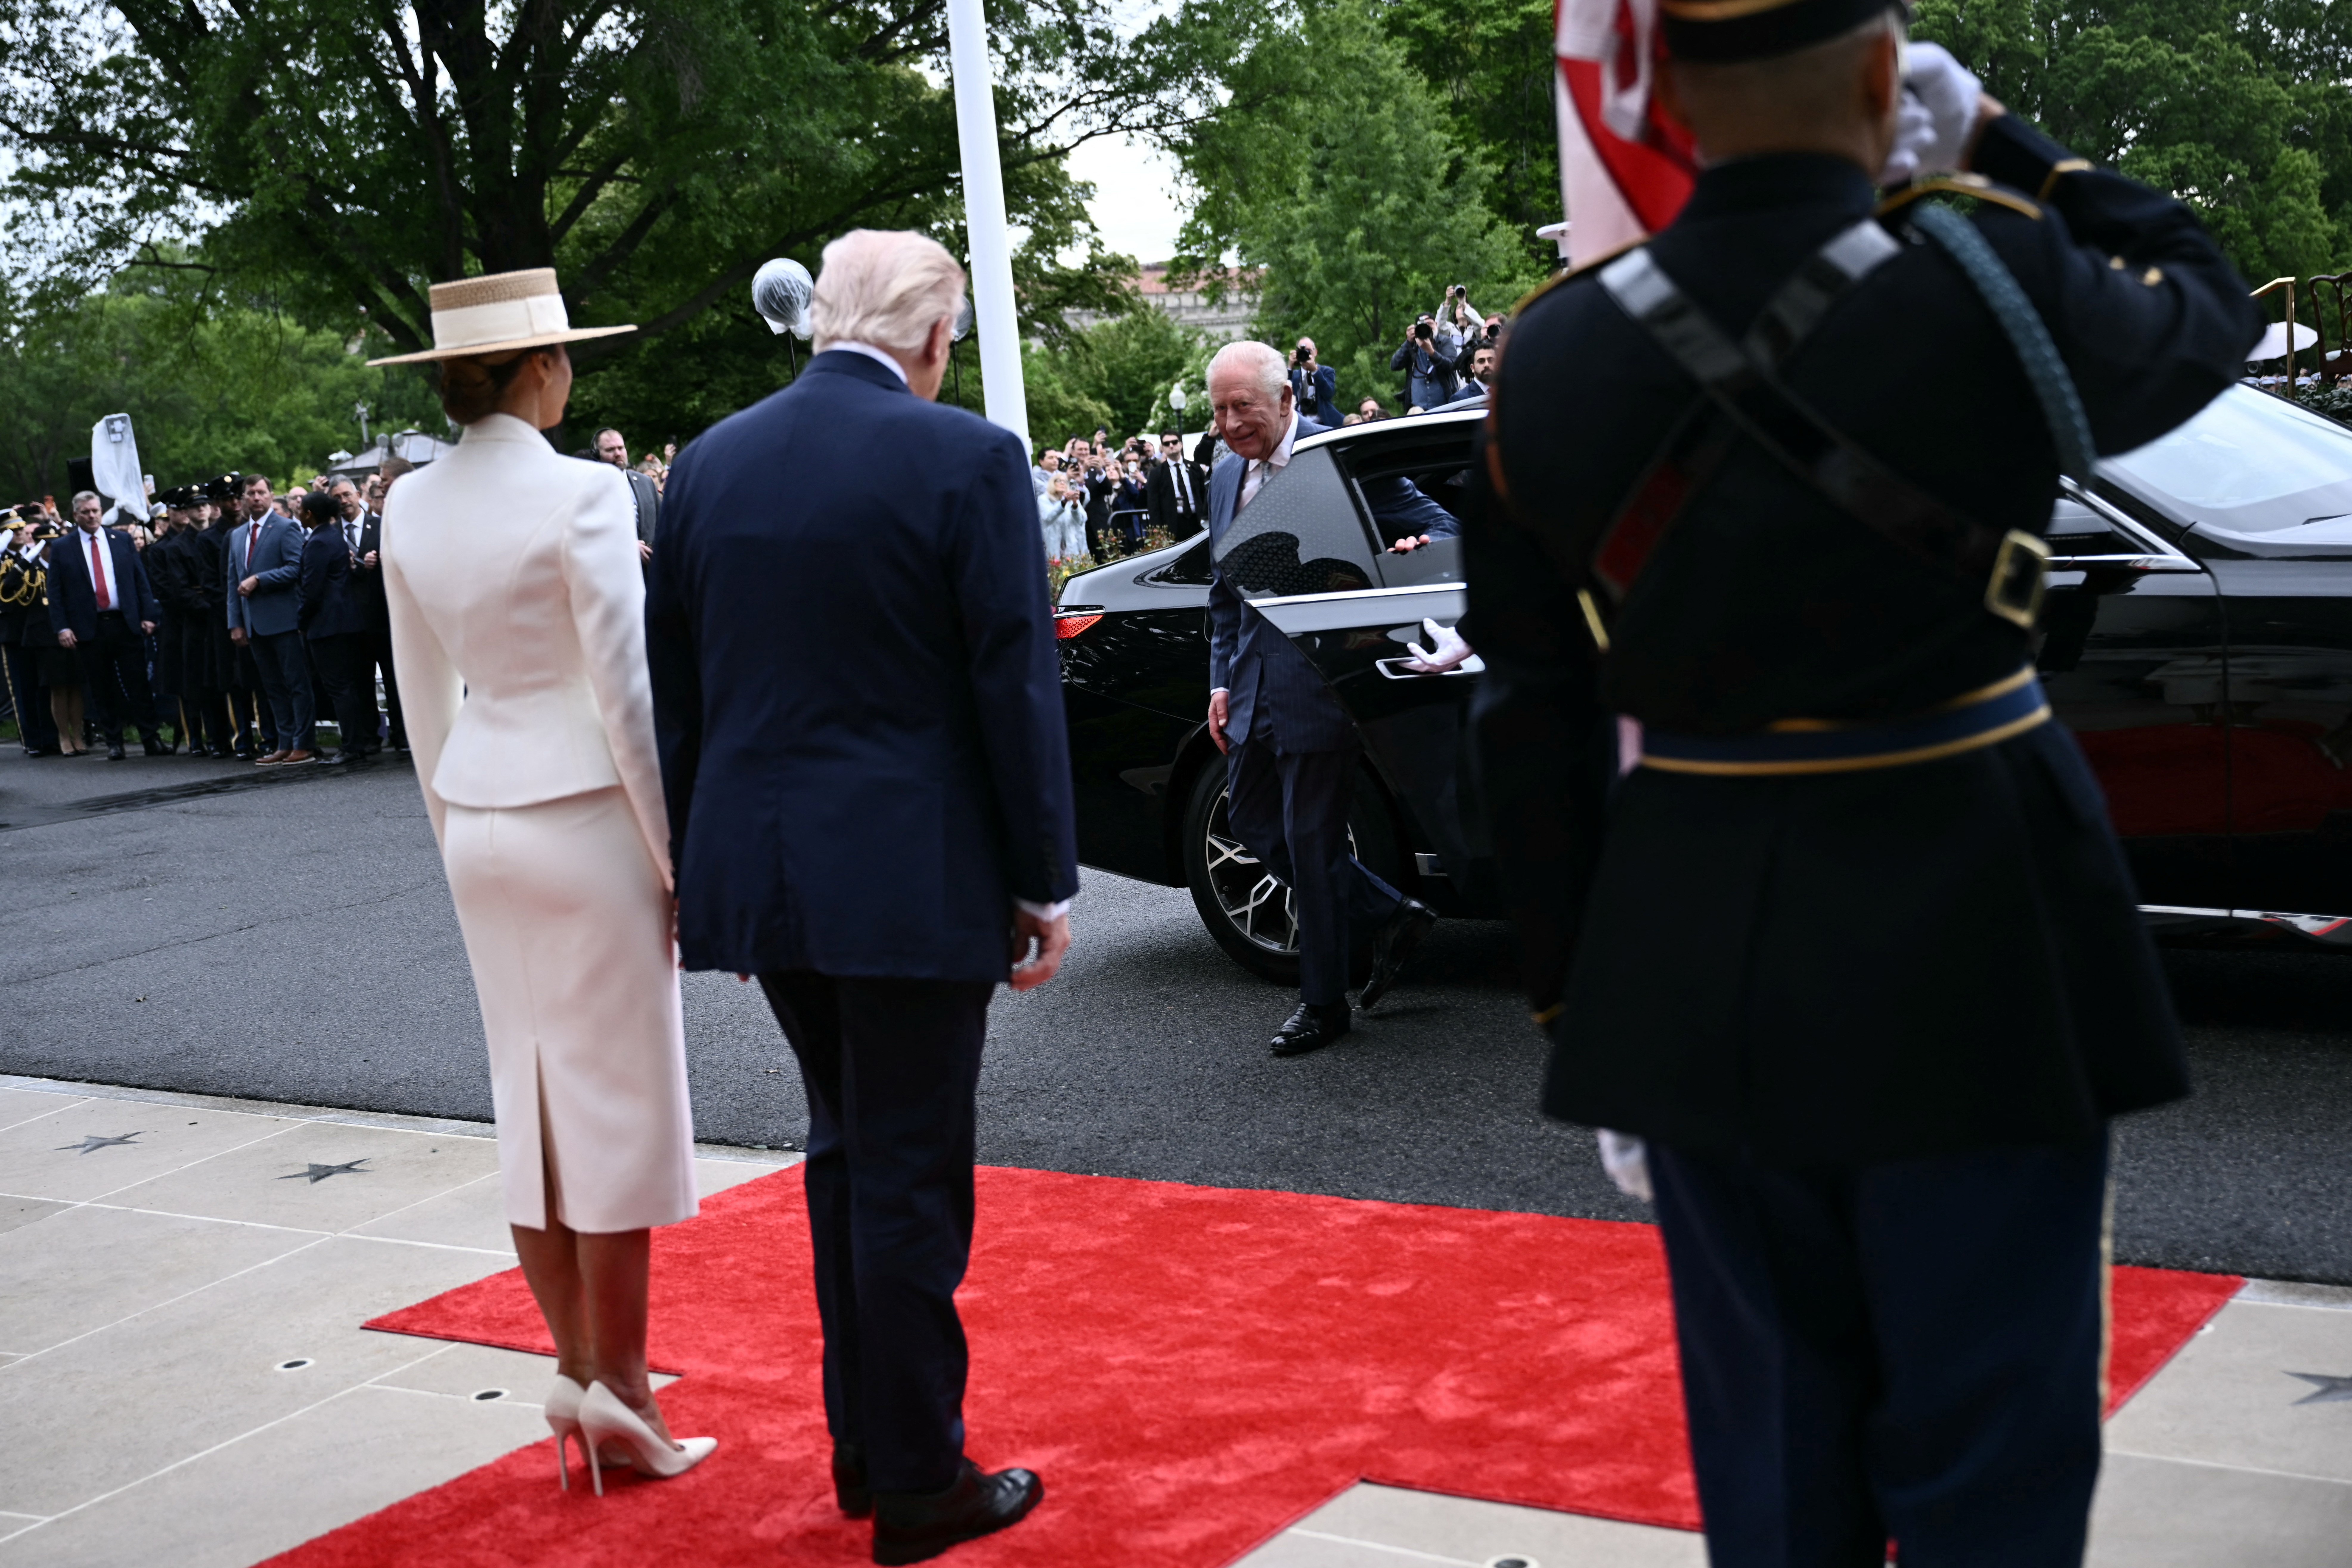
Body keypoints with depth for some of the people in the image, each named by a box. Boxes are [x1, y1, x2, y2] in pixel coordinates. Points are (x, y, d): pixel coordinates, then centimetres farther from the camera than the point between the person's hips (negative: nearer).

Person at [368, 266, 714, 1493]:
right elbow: (628, 692, -15)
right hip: (587, 817, -6)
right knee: (619, 1099, 3)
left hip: (479, 823, 6)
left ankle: (578, 1363, 21)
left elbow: (426, 698, 12)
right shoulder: (582, 494, -14)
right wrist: (680, 856, -8)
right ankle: (615, 1382, 9)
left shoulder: (411, 507, 5)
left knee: (534, 1095, 13)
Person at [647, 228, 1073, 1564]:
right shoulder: (966, 459, -11)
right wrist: (1046, 879, -4)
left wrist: (702, 870, 17)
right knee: (912, 1176, 3)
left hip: (758, 868, 6)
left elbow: (676, 687, 10)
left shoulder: (711, 461, 6)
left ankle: (865, 1444, 29)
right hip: (911, 877, -6)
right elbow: (1017, 684, -11)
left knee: (848, 1150, 21)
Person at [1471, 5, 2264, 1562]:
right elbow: (2206, 301, 11)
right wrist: (1992, 141, 15)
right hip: (1971, 952, -3)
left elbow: (1533, 732, 2)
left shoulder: (1553, 360, -3)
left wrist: (1582, 1015, 11)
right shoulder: (1998, 285, -12)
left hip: (1695, 974, 3)